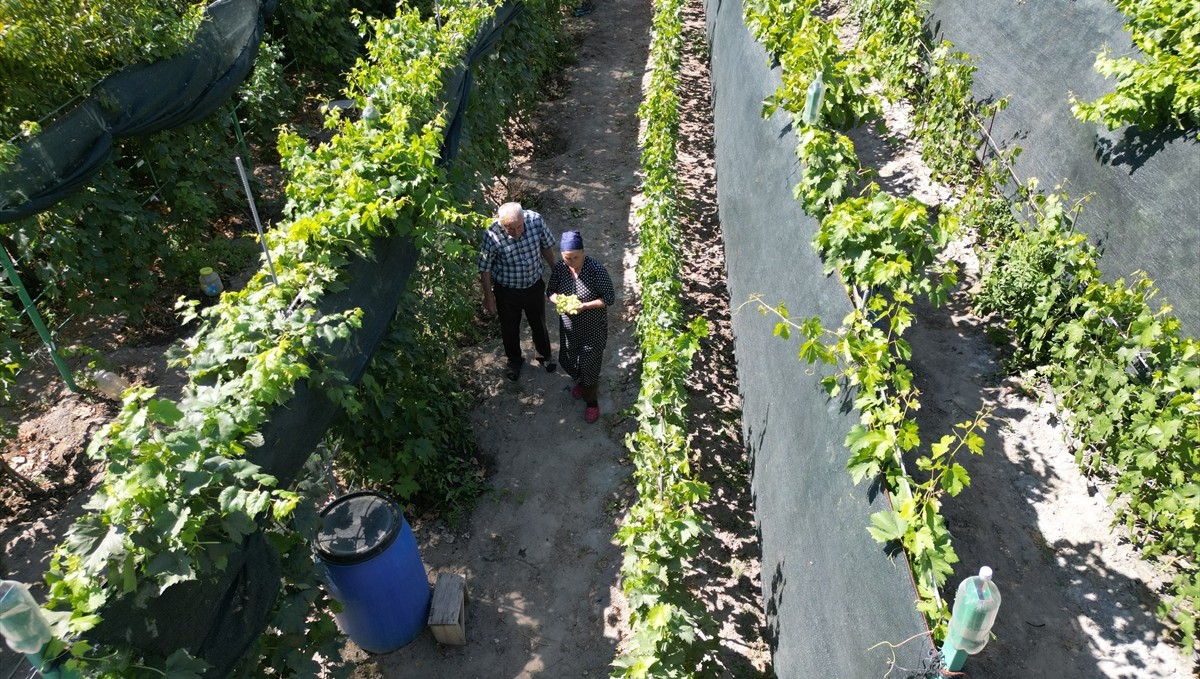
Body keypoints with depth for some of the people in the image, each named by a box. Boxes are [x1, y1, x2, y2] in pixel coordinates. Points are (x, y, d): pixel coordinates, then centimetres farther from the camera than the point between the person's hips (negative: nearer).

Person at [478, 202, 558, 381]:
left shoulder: (536, 220, -24)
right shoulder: (492, 235, -31)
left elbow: (547, 246, -4)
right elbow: (485, 268, -16)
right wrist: (488, 296, -6)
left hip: (534, 285, 2)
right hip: (507, 291, -2)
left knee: (539, 324, 24)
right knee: (510, 328, 21)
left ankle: (544, 355, 53)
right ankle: (515, 360, 50)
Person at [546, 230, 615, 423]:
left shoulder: (597, 270, -26)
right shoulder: (559, 268, -13)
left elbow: (609, 298, -19)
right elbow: (550, 291, 0)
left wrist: (584, 306, -30)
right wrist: (561, 301, -22)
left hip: (593, 328, -5)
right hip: (569, 325, 5)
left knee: (589, 364, 8)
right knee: (567, 360, 21)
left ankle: (591, 399, 34)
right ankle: (583, 382, 54)